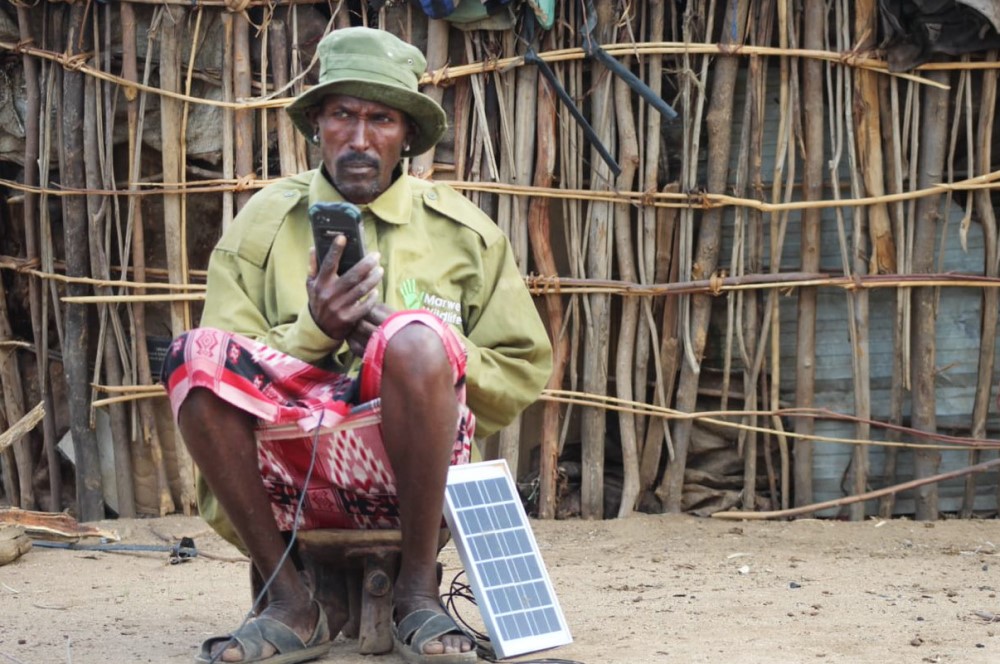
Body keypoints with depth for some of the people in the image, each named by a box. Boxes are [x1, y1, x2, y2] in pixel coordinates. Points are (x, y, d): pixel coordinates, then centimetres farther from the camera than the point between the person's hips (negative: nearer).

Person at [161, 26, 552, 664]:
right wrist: (314, 331, -13)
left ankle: (418, 590, -18)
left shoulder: (462, 229, 11)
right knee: (194, 352, -27)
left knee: (416, 335, -32)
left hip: (412, 467, -1)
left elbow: (524, 373, 10)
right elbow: (220, 378, 5)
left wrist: (404, 345, -5)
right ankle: (294, 602, -16)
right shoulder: (263, 225, 10)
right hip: (294, 477, 1)